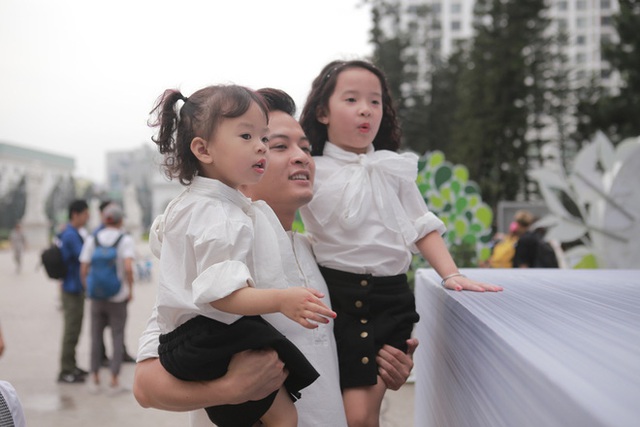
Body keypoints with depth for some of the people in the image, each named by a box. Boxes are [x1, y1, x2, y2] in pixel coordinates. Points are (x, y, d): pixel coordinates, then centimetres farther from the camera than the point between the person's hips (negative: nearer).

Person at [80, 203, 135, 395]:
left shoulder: (92, 239, 0)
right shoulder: (125, 240, -8)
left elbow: (83, 270, -4)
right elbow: (128, 268, -22)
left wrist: (88, 290, 11)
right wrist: (130, 290, -9)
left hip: (96, 295, 3)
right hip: (118, 297, -2)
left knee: (96, 336, 13)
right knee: (117, 337, 6)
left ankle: (95, 380, 15)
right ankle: (114, 381, 5)